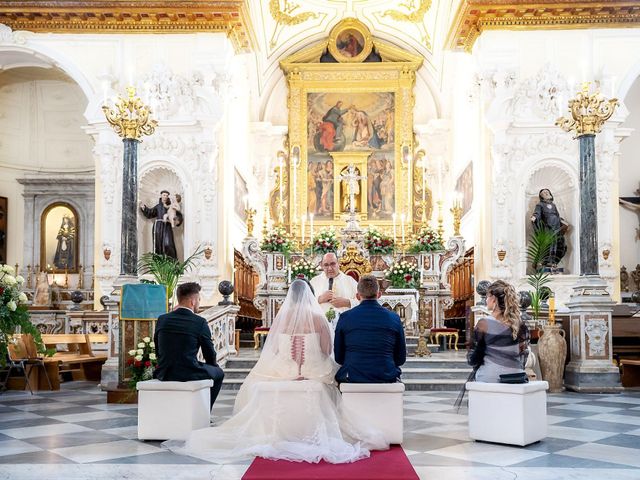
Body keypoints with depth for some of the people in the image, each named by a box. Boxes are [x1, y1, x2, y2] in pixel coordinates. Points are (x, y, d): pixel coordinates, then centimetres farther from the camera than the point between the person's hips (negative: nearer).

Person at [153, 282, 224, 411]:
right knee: (218, 372, 24)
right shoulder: (200, 322, -10)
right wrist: (214, 365, 21)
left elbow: (158, 352, 10)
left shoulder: (162, 319, 1)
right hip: (189, 374, -5)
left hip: (165, 375, 5)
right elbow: (210, 356, -2)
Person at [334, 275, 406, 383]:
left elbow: (338, 358, 4)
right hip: (387, 378, 1)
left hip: (352, 378, 0)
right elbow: (401, 359, 6)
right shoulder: (394, 318, 0)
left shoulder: (345, 317, -2)